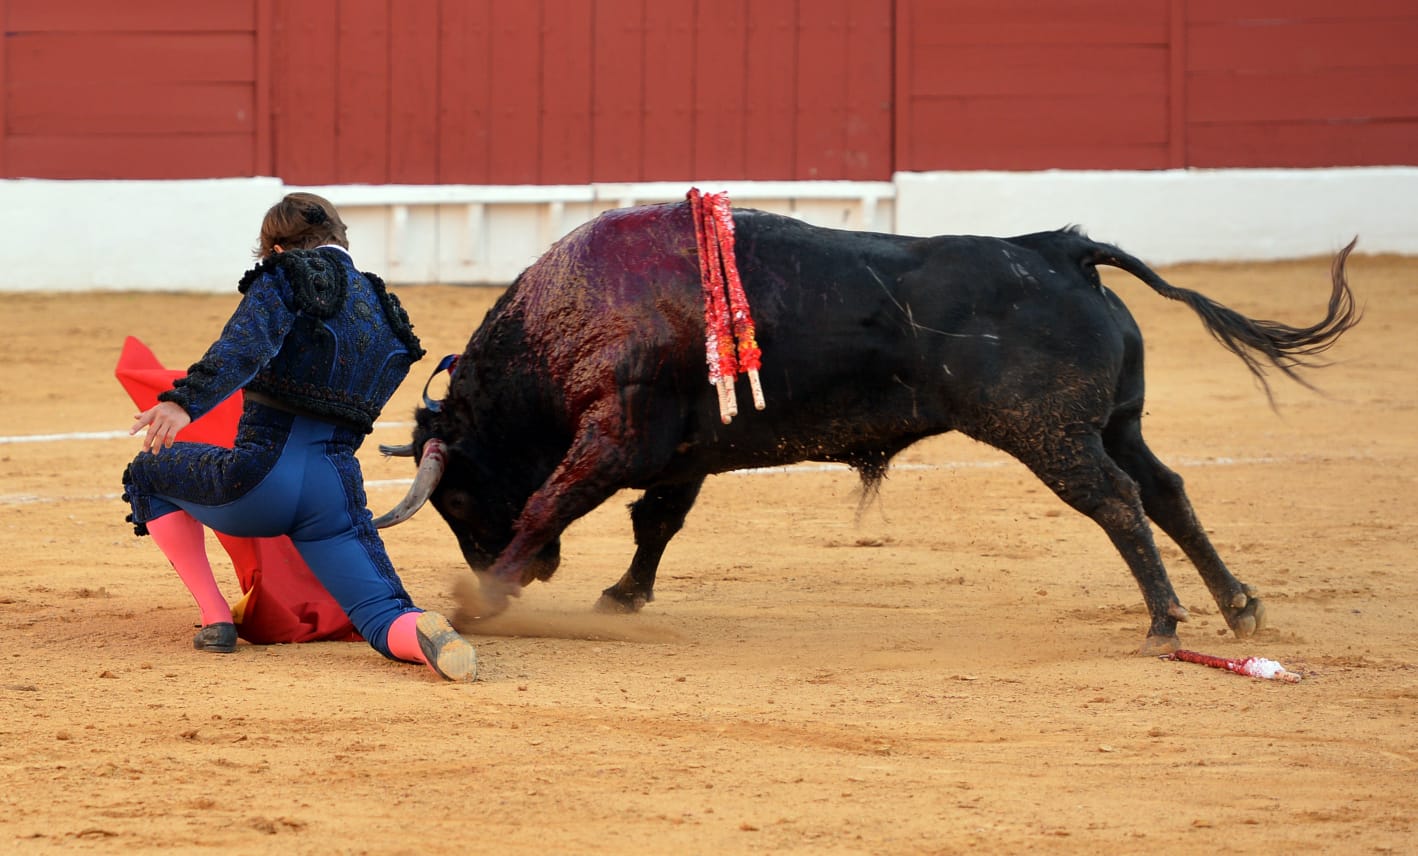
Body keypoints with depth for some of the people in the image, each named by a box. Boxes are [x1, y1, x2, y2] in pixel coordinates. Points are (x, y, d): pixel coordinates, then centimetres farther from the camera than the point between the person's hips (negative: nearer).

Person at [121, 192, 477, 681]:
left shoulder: (286, 277, 3)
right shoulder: (387, 314, 22)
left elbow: (244, 348, -17)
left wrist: (185, 402, -32)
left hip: (261, 480, -4)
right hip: (335, 489, 4)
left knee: (149, 473, 25)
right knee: (386, 621, 1)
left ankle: (216, 620, 15)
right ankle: (428, 636, -38)